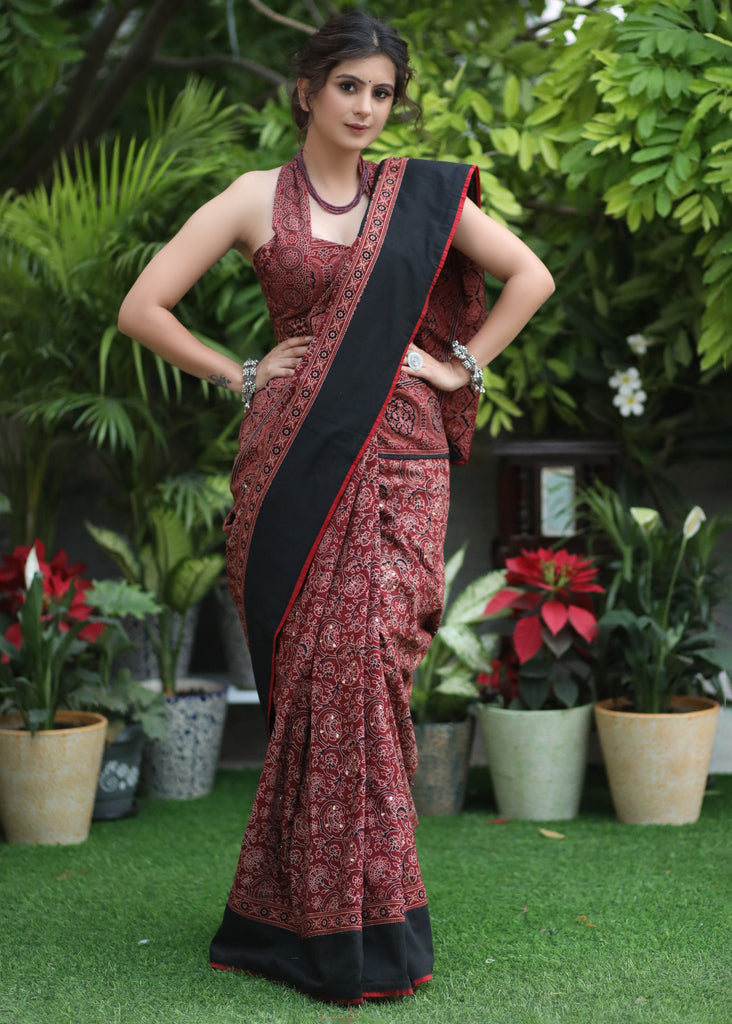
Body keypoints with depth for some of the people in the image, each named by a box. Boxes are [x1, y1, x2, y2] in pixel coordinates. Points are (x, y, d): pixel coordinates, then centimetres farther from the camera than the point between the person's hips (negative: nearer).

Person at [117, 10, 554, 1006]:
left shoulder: (422, 194, 11)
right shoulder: (255, 199, 7)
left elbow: (531, 276, 14)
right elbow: (142, 308, 5)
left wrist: (461, 366, 7)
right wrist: (240, 374, 2)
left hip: (397, 458, 1)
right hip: (293, 460, -1)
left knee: (365, 658, -8)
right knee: (320, 669, -4)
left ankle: (319, 913, 5)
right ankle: (341, 930, 6)